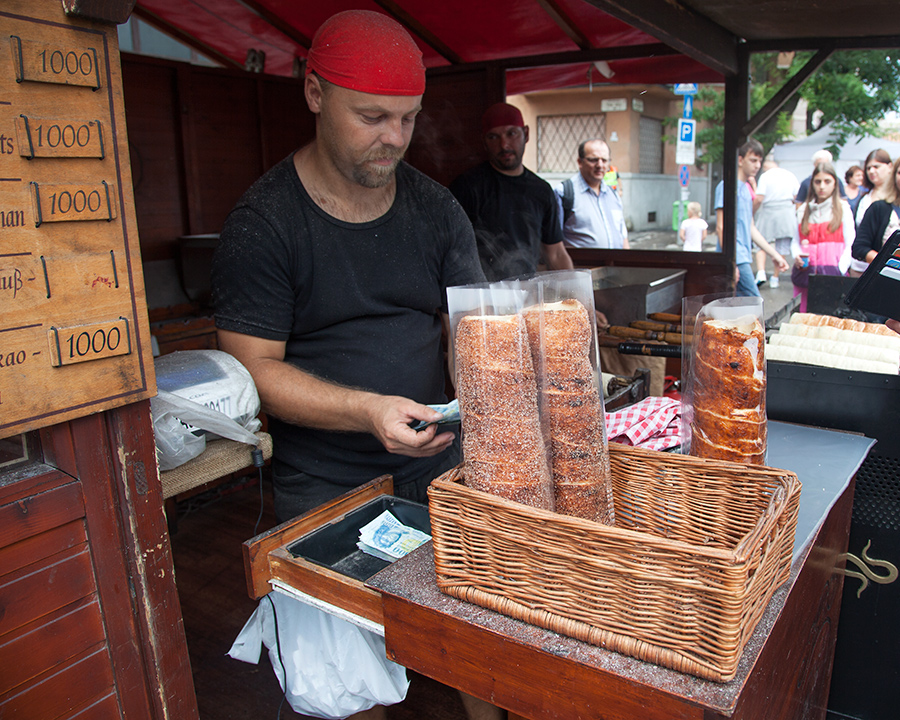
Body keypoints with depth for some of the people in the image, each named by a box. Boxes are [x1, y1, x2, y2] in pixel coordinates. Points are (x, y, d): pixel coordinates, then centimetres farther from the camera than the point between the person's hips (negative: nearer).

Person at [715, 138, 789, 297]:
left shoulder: (745, 188, 19)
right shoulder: (727, 186, -9)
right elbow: (721, 227, -15)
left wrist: (774, 254, 22)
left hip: (744, 259, 9)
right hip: (736, 260, -9)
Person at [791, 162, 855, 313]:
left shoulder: (843, 208, 8)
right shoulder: (803, 210, 16)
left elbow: (850, 244, 3)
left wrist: (840, 271, -9)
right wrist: (797, 257, -4)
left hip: (832, 273, -2)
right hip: (805, 271, 2)